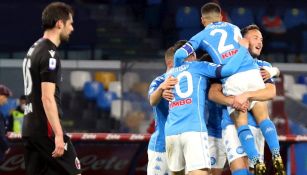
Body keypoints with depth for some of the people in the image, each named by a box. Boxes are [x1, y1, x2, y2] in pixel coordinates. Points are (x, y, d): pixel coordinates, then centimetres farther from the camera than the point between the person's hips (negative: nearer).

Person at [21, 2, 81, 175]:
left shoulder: (34, 50, 16)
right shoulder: (50, 54, -14)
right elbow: (47, 98, -21)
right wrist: (58, 135, -23)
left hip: (30, 127, 9)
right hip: (46, 128, -9)